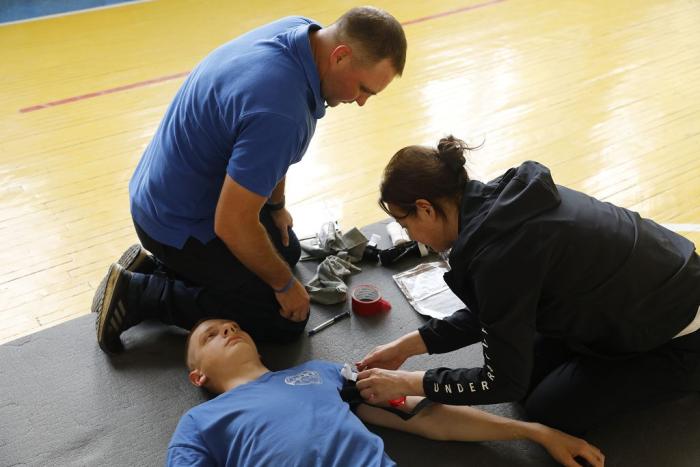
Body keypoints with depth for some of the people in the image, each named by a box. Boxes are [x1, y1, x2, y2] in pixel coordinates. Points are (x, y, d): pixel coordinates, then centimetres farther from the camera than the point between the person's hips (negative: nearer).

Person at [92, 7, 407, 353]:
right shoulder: (279, 112, -37)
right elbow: (232, 224, -31)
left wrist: (276, 206, 17)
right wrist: (284, 285, -14)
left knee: (287, 251, 26)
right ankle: (138, 294, 0)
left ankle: (154, 265, 20)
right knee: (285, 320, 0)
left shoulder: (301, 31, -8)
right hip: (180, 221, -9)